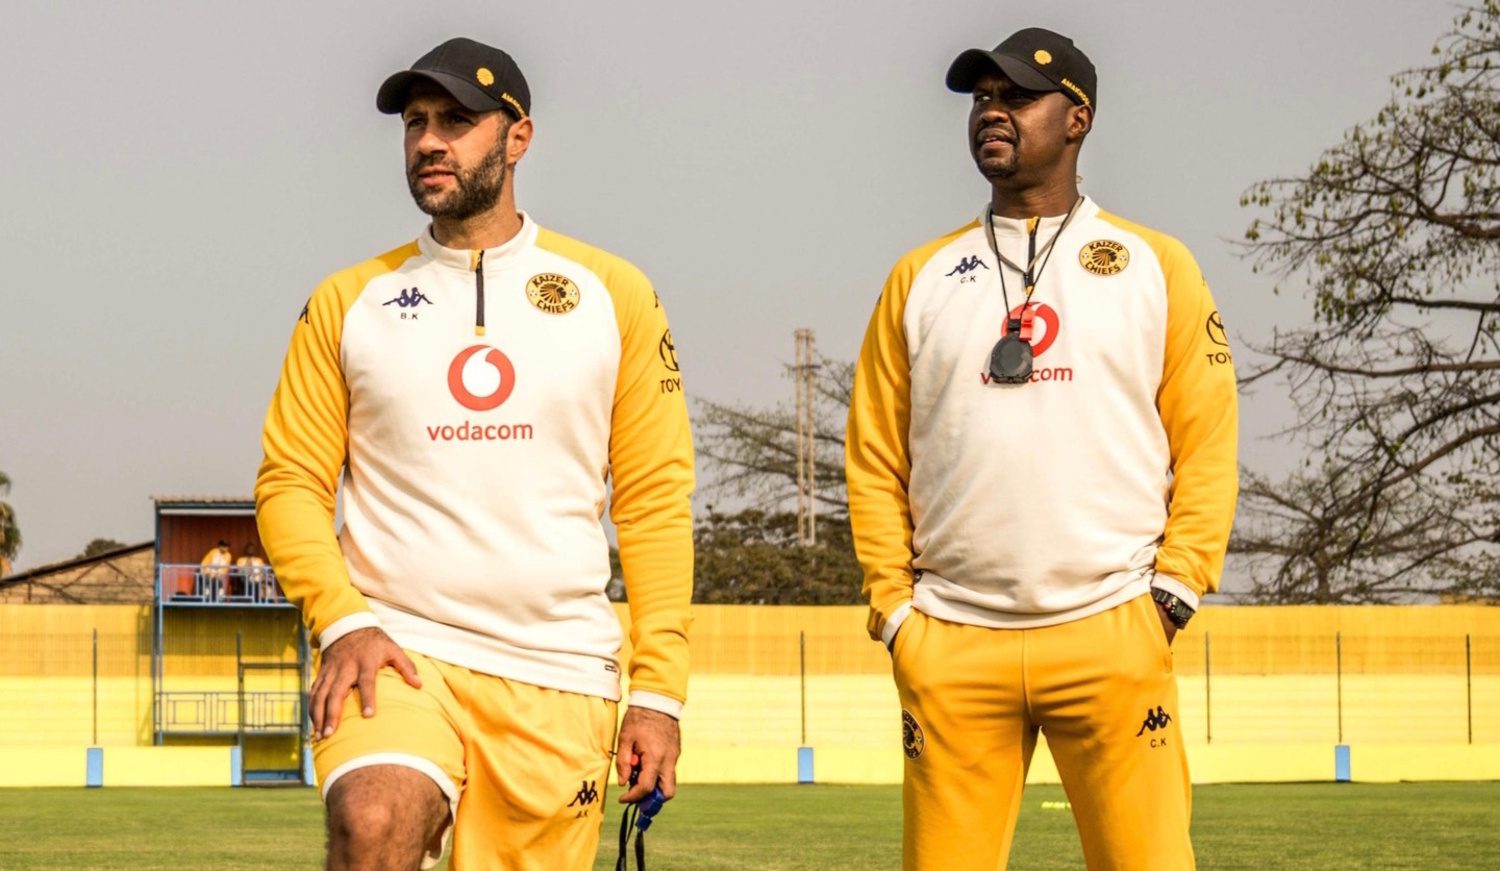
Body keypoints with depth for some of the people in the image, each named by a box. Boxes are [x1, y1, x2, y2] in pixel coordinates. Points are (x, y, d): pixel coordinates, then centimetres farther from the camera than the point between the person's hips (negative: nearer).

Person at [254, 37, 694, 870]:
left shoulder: (613, 294, 8)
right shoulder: (348, 301, 9)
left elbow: (656, 497, 6)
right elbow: (292, 481, 7)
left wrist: (660, 689, -1)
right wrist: (342, 619, -10)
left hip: (558, 675, 1)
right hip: (398, 649, -1)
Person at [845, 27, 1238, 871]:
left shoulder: (1157, 265, 9)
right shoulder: (920, 278, 14)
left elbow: (1207, 445, 5)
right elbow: (876, 458, 12)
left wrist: (1174, 588, -5)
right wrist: (892, 605, 3)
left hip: (1111, 635, -2)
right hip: (950, 642, 2)